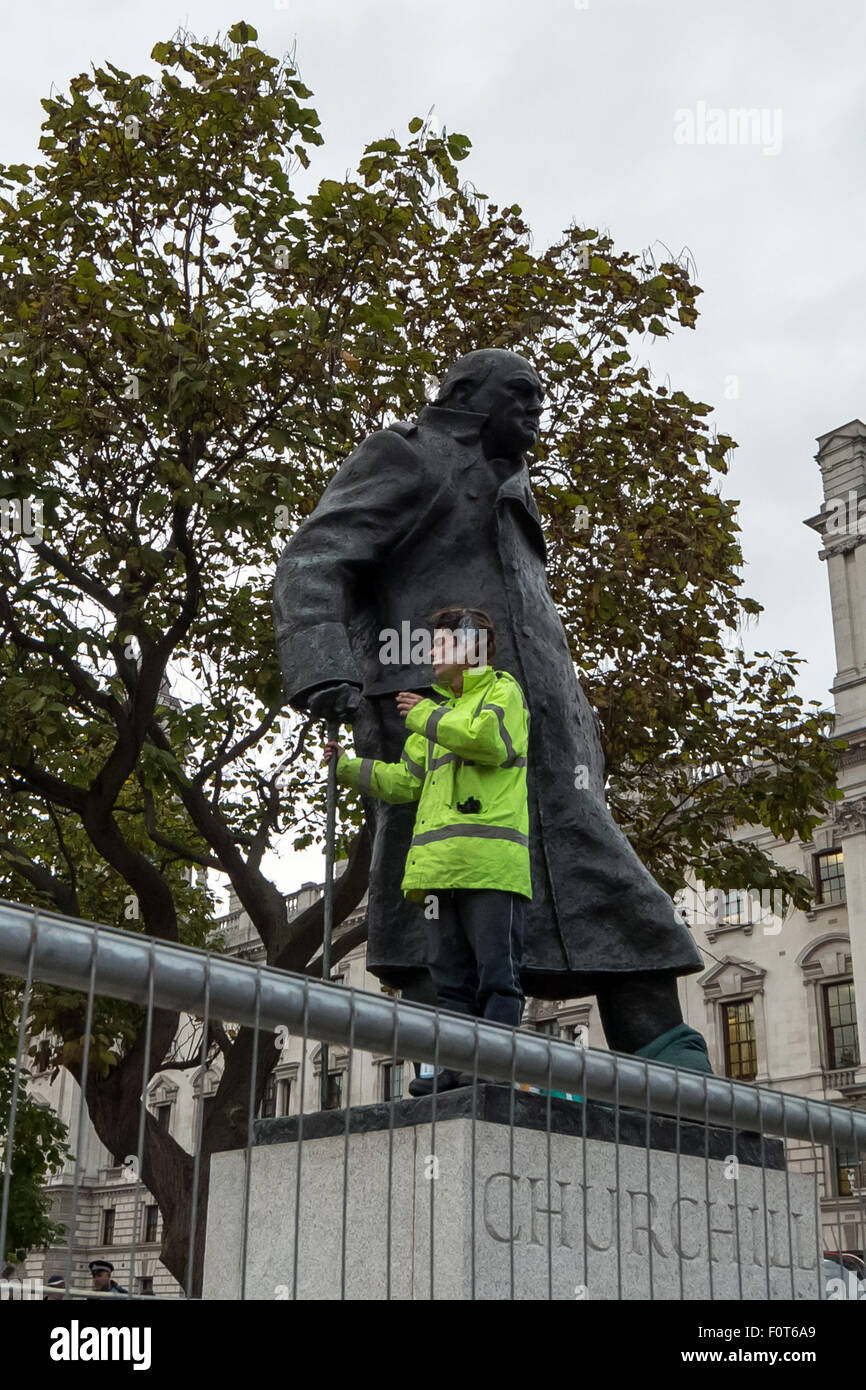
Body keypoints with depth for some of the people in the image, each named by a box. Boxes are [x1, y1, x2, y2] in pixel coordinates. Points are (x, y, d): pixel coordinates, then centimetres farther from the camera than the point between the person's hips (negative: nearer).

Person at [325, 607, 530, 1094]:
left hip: (491, 860, -8)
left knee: (496, 971, -9)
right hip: (442, 864, 8)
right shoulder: (443, 713, 30)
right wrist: (348, 767, 22)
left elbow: (489, 738, -16)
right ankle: (457, 1066, 6)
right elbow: (406, 781, 30)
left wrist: (426, 716, -6)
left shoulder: (503, 691, 7)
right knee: (451, 974, 5)